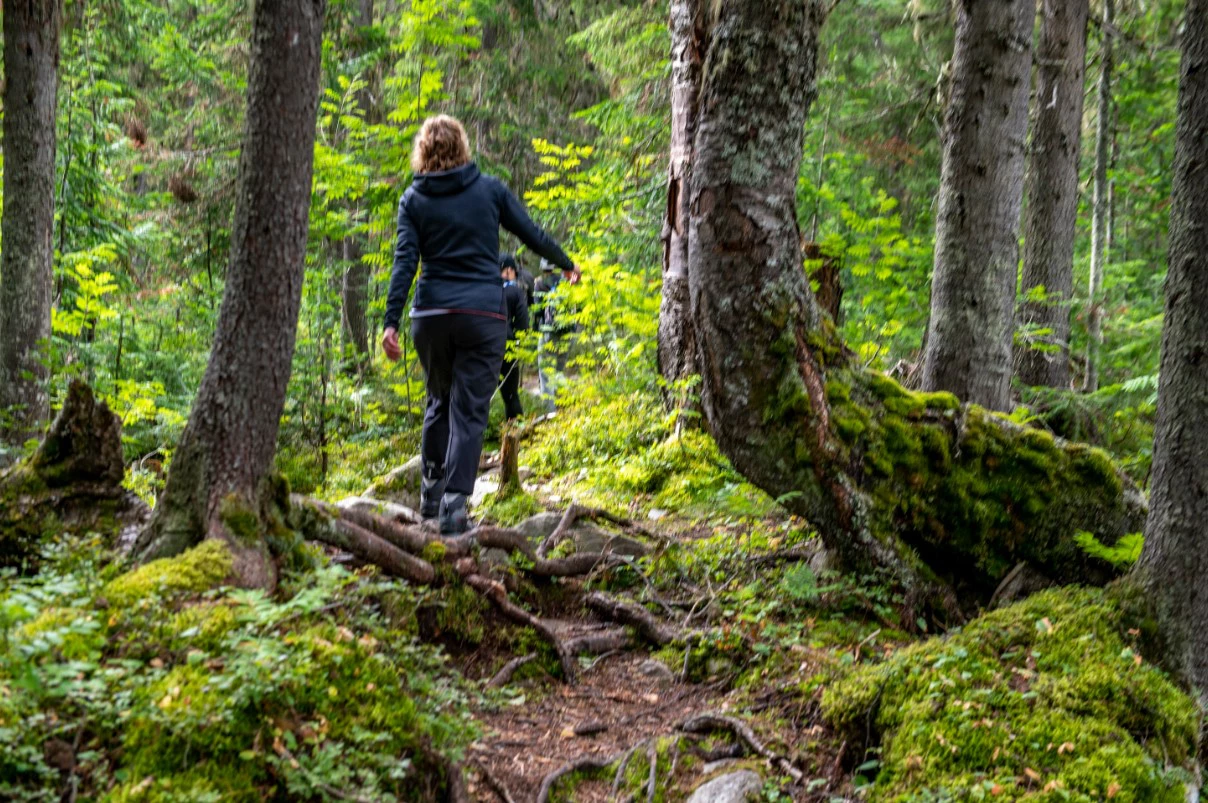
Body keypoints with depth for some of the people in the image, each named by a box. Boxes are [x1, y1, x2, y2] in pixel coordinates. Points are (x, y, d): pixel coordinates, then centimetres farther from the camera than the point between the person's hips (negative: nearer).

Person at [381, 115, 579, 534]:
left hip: (431, 315, 2)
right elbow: (532, 234, 9)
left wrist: (391, 322, -7)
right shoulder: (489, 188, 2)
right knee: (470, 410, -1)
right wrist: (566, 264, 26)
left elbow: (404, 263, -5)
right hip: (482, 315, -2)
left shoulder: (414, 199, 3)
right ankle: (454, 503, -9)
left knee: (439, 400, 21)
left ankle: (431, 491, 22)